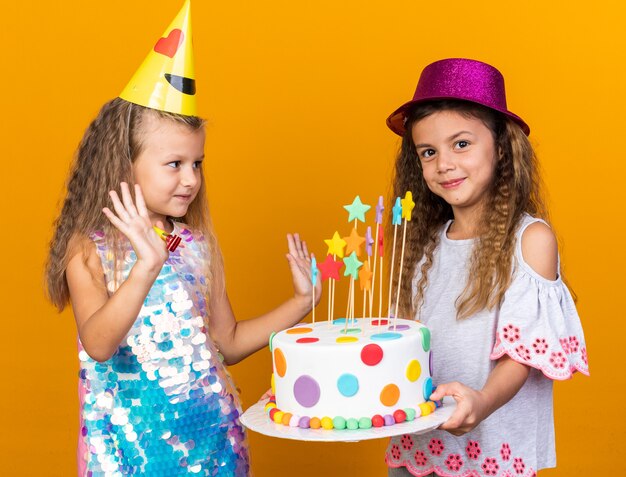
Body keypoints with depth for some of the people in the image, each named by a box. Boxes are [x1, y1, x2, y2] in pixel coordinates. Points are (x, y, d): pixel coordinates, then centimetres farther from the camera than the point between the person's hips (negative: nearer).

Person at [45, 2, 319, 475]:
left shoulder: (200, 245, 3)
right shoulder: (89, 248, -9)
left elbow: (227, 342, 10)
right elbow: (98, 344, -25)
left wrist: (301, 301, 3)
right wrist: (147, 266, -37)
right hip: (132, 439, -4)